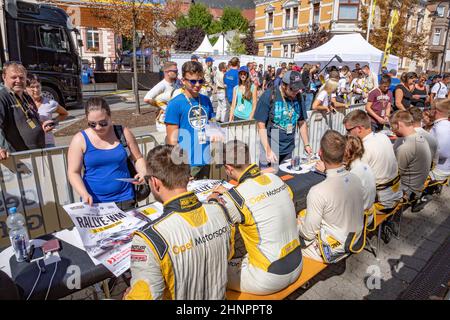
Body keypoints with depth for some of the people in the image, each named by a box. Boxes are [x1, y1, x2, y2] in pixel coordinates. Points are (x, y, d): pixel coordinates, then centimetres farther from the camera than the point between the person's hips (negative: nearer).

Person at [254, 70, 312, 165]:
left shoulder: (297, 97, 3)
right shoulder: (268, 96, -12)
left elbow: (302, 122, 12)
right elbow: (261, 126, -13)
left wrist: (307, 145, 5)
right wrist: (268, 150, -19)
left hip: (289, 151, 5)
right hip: (272, 151, -4)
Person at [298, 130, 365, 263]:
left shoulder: (318, 192, -31)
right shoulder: (356, 179, -10)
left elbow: (309, 233, -20)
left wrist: (297, 221, 0)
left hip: (331, 252, -7)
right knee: (303, 214, 18)